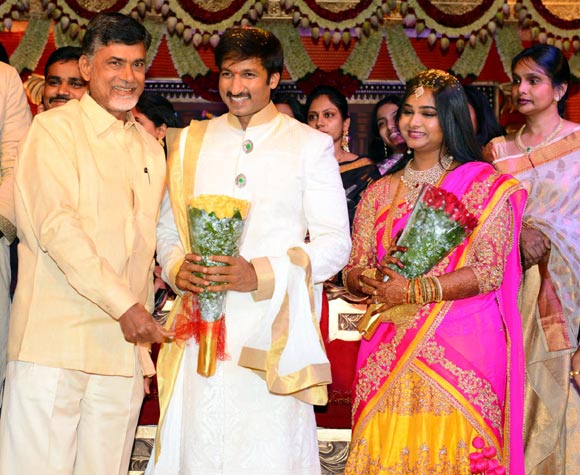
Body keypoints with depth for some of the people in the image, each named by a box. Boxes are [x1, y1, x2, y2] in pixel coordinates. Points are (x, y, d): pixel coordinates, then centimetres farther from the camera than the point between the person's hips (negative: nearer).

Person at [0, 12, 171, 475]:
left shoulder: (150, 147, 19)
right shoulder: (55, 128, -1)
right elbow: (56, 225, -12)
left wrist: (143, 327, 16)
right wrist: (124, 304, -16)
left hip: (125, 345, 5)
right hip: (55, 342, -5)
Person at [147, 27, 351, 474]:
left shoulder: (310, 146, 4)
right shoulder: (191, 141, 14)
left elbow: (336, 242, -1)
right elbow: (167, 228, 18)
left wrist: (261, 274, -15)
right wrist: (177, 268, -5)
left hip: (273, 333, -3)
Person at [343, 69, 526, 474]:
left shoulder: (487, 187, 1)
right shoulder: (380, 192, 13)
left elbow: (490, 271, -9)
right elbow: (352, 273, 10)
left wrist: (414, 291, -18)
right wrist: (373, 280, -14)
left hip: (461, 350, -3)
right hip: (389, 354, 3)